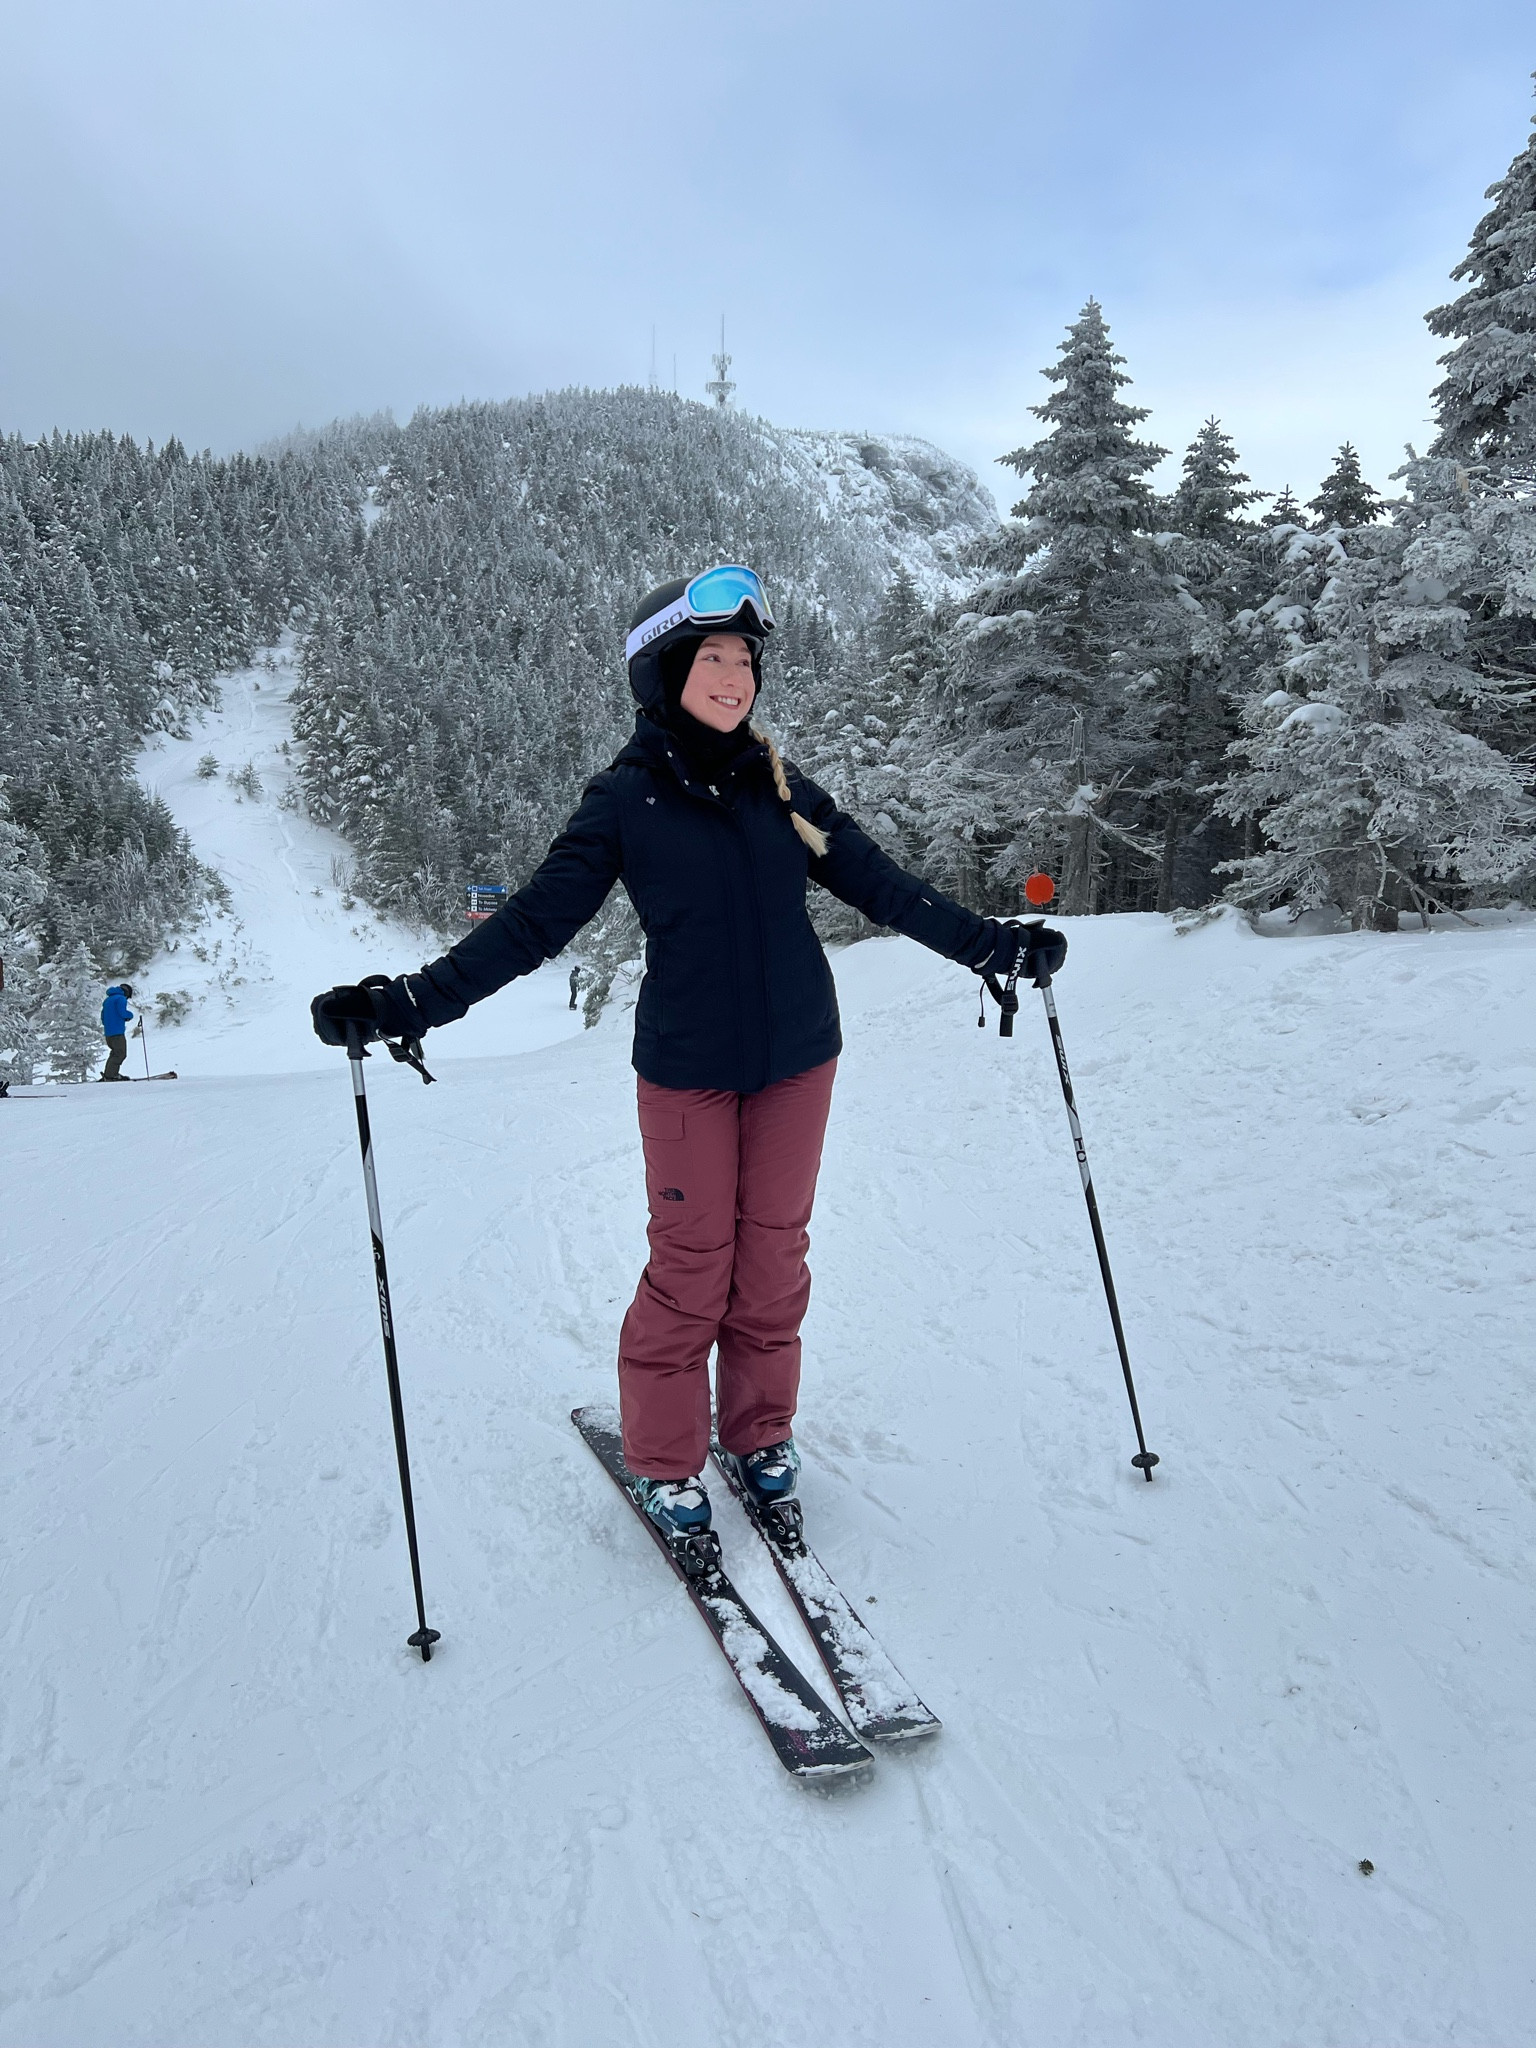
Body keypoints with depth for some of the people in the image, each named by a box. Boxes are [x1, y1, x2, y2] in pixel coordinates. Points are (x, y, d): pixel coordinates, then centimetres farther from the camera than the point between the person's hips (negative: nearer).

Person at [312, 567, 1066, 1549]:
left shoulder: (783, 788, 3)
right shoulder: (625, 800, -5)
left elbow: (882, 883, 9)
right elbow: (535, 921, -7)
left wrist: (997, 945, 9)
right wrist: (410, 1003, -15)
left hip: (796, 1059, 3)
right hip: (688, 1069, -3)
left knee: (775, 1252, 10)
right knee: (691, 1262, 3)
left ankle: (762, 1434, 30)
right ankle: (667, 1463, 22)